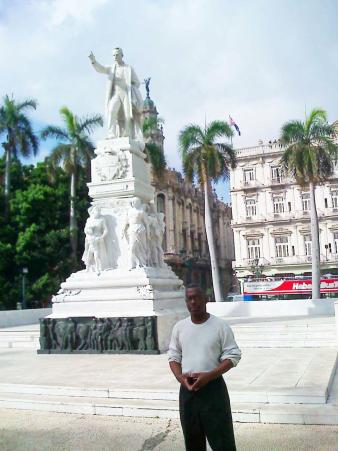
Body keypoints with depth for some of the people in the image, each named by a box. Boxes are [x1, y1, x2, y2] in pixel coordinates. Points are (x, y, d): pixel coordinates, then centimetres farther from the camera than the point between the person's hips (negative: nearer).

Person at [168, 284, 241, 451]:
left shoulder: (220, 325, -7)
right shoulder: (179, 327, 4)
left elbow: (232, 356, -7)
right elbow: (174, 356, 10)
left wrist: (209, 375, -18)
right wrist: (180, 377, -9)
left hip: (213, 387, -4)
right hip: (187, 389, 4)